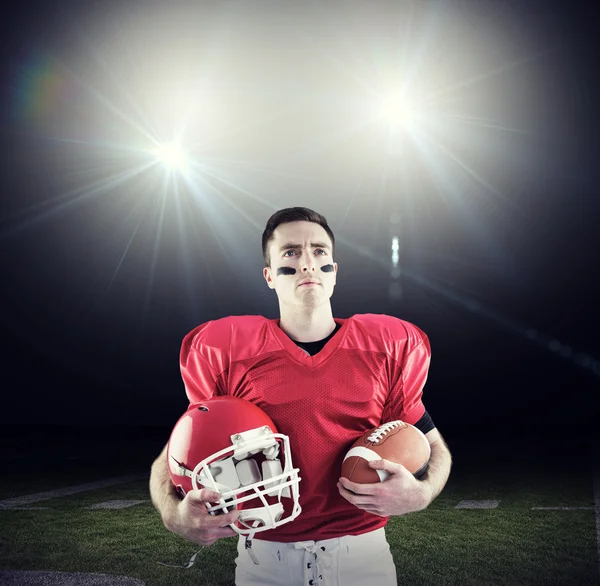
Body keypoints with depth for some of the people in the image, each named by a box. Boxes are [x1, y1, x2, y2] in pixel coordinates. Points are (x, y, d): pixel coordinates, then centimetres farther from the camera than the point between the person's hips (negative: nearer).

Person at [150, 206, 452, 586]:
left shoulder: (388, 348, -3)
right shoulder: (225, 353, -6)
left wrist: (420, 493, -16)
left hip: (363, 553, 1)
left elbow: (434, 447, 6)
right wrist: (174, 514, -21)